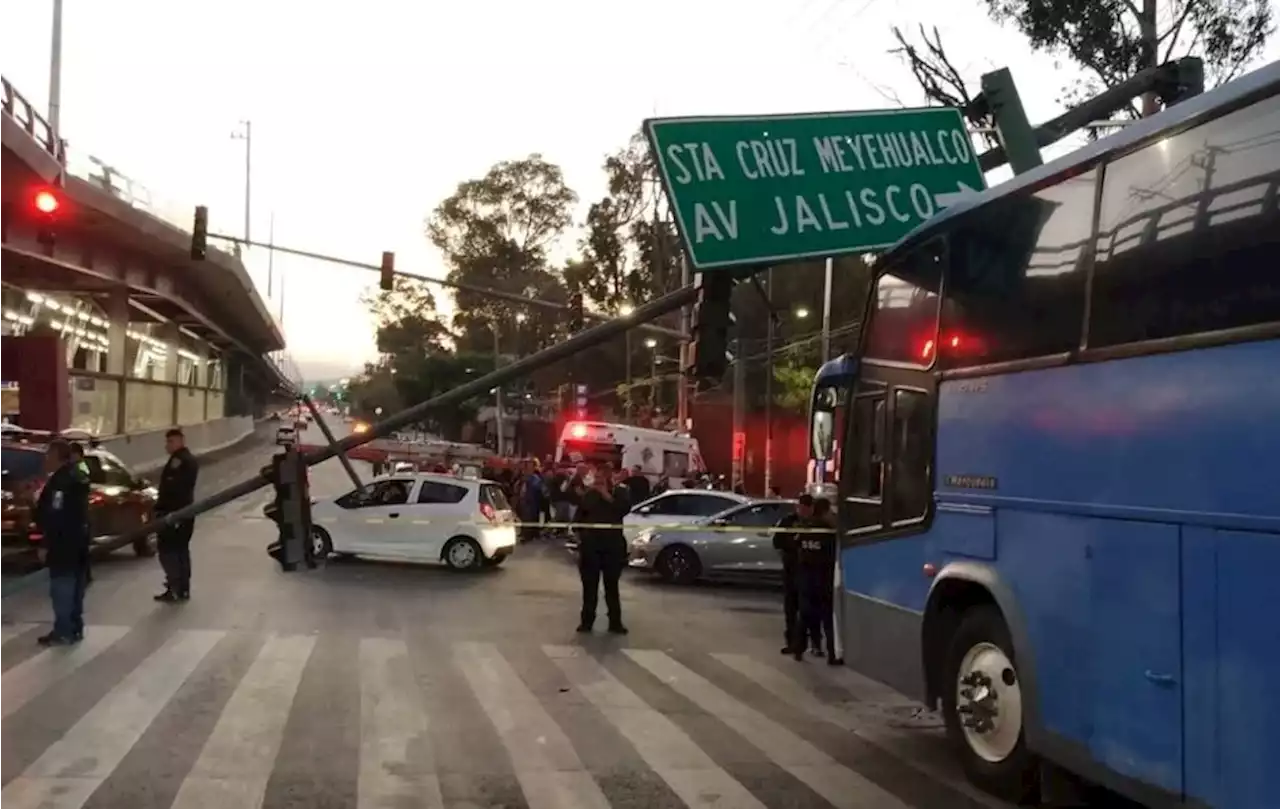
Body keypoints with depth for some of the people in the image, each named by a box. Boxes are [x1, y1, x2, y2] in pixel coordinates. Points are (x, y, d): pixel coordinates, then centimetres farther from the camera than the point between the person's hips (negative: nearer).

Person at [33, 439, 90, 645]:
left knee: (61, 587, -5)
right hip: (75, 541, 10)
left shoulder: (61, 482, -19)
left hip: (63, 543, -10)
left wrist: (46, 544, -21)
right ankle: (74, 628, 20)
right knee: (73, 586, 14)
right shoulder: (74, 477, 14)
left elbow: (56, 518, -23)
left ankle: (63, 631, -2)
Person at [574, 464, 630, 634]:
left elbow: (625, 509, -15)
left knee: (611, 585, 5)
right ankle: (587, 621, 8)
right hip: (590, 545, 1)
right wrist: (580, 534, -4)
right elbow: (578, 518, 8)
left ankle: (615, 622, 9)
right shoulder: (588, 494, 5)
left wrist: (607, 496, -17)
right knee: (589, 585, 3)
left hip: (612, 544, -1)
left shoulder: (619, 492, 3)